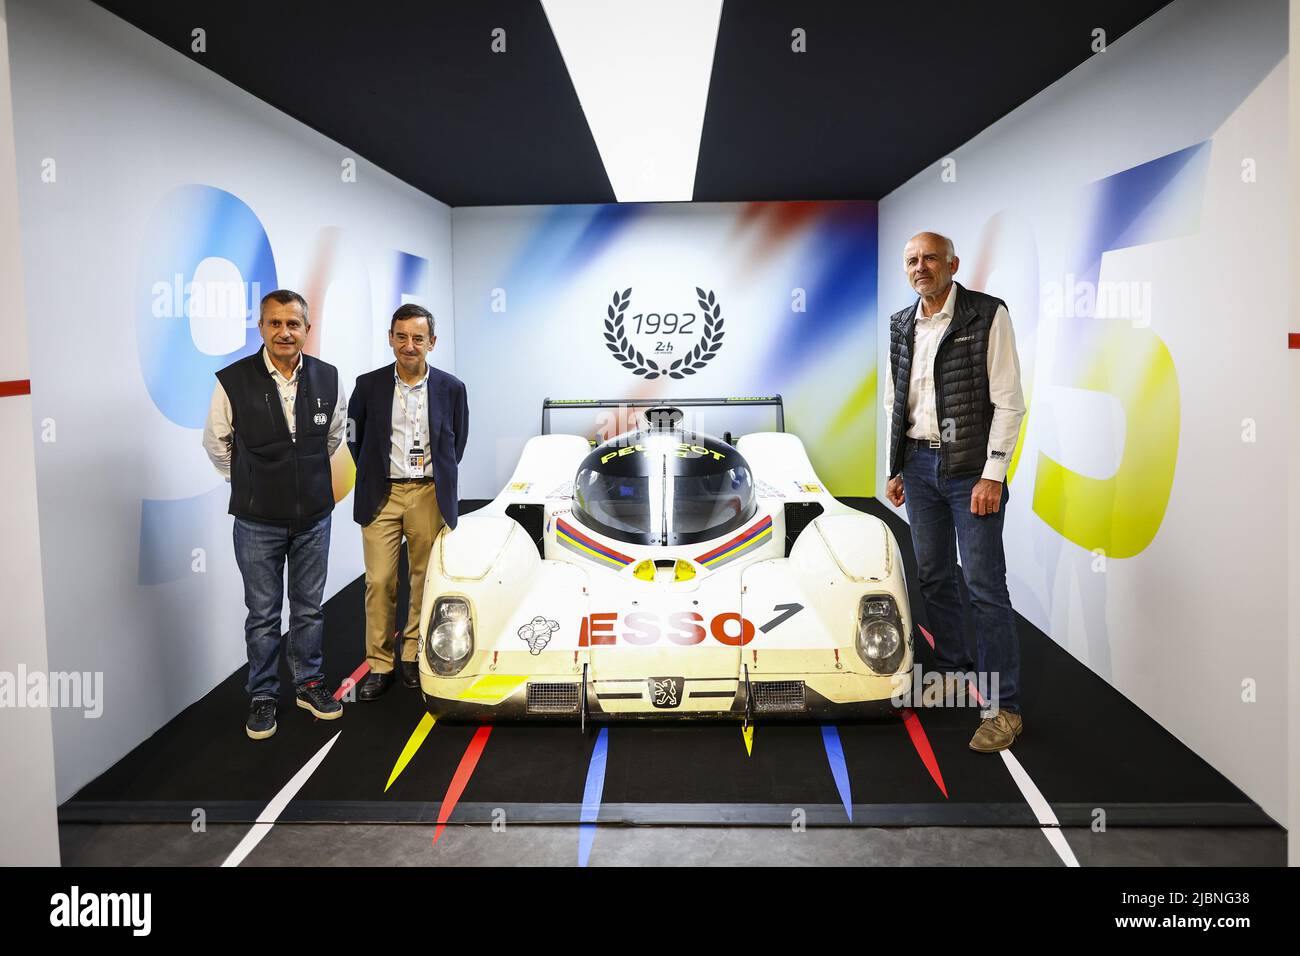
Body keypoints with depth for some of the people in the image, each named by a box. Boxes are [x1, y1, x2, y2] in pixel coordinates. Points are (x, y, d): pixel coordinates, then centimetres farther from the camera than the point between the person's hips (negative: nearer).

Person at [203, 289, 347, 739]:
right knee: (263, 614, 9)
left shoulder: (328, 379, -4)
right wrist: (251, 484, 10)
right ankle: (263, 697, 25)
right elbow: (217, 445, 4)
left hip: (314, 516, 2)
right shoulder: (233, 382, -12)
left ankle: (309, 684, 32)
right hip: (258, 521, -2)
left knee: (309, 608, 15)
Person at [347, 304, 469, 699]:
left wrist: (438, 481, 10)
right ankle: (379, 664, 10)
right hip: (382, 496, 0)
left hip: (429, 496, 0)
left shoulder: (451, 388, 0)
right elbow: (355, 438, 12)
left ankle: (413, 655, 21)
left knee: (424, 579, 7)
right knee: (379, 582, 0)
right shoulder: (368, 385, -1)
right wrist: (375, 478, 10)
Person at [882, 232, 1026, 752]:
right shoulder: (899, 326, 9)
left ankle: (1002, 707, 3)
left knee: (985, 585, -5)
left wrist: (993, 475, -15)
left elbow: (1008, 402, -10)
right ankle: (952, 670, 31)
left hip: (971, 468, -6)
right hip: (918, 465, 6)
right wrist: (894, 469, 11)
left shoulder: (988, 316, -7)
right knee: (933, 576, 14)